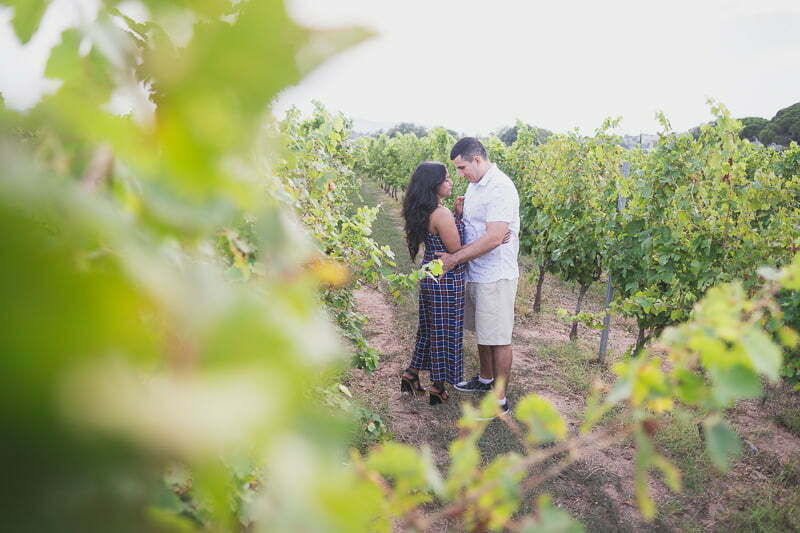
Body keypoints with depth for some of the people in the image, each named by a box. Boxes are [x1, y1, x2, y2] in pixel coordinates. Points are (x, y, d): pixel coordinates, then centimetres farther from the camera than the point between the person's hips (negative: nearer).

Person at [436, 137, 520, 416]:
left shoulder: (500, 188, -20)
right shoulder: (474, 185, 10)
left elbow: (493, 238, -27)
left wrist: (454, 258, -22)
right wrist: (461, 213, -2)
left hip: (496, 276, -9)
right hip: (476, 273, 9)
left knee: (498, 338, 1)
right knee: (482, 331, 21)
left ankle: (500, 400, 12)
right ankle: (486, 379, 40)